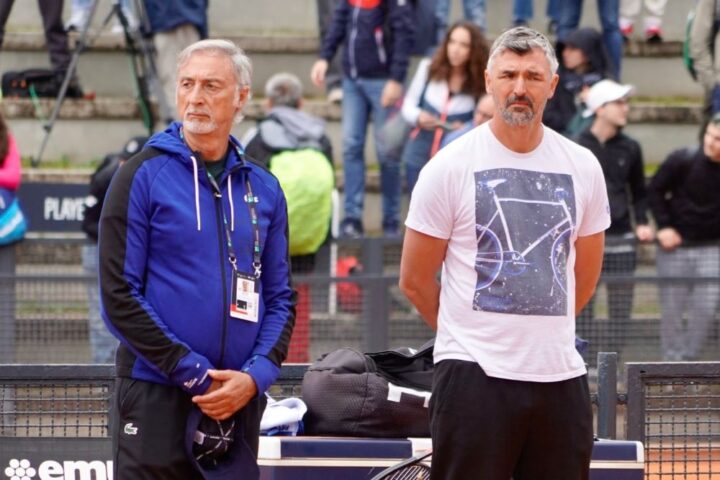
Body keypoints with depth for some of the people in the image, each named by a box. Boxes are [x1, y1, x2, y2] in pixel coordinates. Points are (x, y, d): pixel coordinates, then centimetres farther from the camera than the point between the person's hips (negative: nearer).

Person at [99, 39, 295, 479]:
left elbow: (280, 298, 13)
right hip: (155, 398, -4)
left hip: (239, 406, 4)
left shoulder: (263, 188, 11)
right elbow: (119, 295, -7)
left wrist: (255, 376, -6)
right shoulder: (144, 176, -2)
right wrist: (193, 373, -12)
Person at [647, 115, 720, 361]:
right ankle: (673, 362, 11)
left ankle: (689, 359, 11)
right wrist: (664, 226, -9)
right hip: (675, 245, -1)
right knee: (672, 309, 2)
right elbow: (654, 191, -2)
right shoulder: (682, 160, -13)